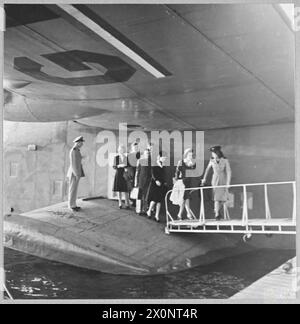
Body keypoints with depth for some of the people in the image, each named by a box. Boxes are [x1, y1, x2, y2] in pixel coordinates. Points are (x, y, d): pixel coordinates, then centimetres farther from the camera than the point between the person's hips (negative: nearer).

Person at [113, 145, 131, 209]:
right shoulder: (116, 157, 3)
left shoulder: (127, 158, 1)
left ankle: (127, 204, 1)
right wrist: (119, 166, -16)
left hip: (125, 175, -1)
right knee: (119, 190, 4)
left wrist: (127, 168, -13)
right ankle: (120, 204, 13)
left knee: (125, 190, -4)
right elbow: (114, 167, 0)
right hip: (118, 174, 1)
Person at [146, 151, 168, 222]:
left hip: (162, 185, 5)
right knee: (154, 199, -11)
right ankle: (149, 211, 13)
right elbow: (153, 175, -12)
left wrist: (165, 182, 5)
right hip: (155, 184, -5)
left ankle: (157, 215, 9)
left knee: (159, 201, 3)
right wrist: (156, 180, -25)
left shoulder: (164, 167, 12)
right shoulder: (154, 167, -4)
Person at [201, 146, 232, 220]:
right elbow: (207, 169, 15)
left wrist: (228, 183, -15)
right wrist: (204, 179, 18)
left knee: (224, 198, -1)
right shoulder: (212, 161, -2)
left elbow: (229, 172, -9)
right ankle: (217, 215, 3)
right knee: (217, 198, -6)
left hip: (223, 181, 0)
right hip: (215, 181, 0)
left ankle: (216, 209, 27)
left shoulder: (225, 161, -8)